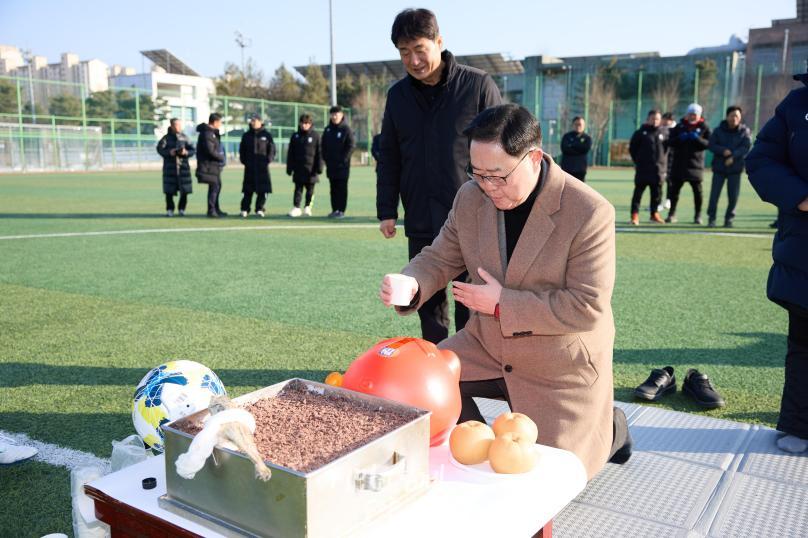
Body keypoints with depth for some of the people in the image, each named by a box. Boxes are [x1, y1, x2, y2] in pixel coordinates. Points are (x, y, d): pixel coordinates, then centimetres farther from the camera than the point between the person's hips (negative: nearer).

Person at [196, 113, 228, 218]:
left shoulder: (213, 132, 16)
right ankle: (211, 210, -3)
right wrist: (221, 157, -11)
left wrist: (221, 156, 5)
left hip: (215, 164, 10)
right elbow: (210, 151, -23)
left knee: (217, 185, 17)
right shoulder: (207, 133, -16)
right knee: (214, 186, -8)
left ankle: (216, 209, 26)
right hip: (209, 165, -10)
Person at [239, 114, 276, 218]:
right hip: (249, 167, 2)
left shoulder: (266, 135, 3)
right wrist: (244, 160, 3)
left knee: (263, 189, -3)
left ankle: (260, 209, 5)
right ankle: (245, 209, 6)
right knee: (248, 190, 2)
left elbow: (272, 149, 3)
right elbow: (242, 150, 15)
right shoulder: (246, 135, 10)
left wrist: (268, 160, -7)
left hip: (263, 167, -2)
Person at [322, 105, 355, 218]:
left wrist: (343, 159, -13)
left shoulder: (346, 129, -4)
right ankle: (334, 209, 13)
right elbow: (324, 145, 16)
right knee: (333, 188, 8)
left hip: (342, 165, -5)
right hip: (330, 164, 5)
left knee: (342, 188, -2)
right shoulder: (328, 129, 11)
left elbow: (350, 146, -8)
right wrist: (325, 158, 5)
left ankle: (341, 210, 0)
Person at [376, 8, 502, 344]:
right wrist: (386, 210, 8)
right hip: (420, 222, 4)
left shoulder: (478, 85, -5)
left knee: (470, 306, 4)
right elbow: (388, 157, 12)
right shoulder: (398, 95, 7)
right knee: (428, 302, 13)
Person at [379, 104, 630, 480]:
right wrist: (412, 284, -23)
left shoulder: (590, 213, -24)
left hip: (560, 369, -5)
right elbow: (440, 258, 1)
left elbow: (588, 307, -25)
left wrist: (502, 304, -26)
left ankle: (609, 428, 30)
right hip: (487, 347, 5)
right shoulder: (471, 198, -8)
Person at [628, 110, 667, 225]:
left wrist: (666, 167, 8)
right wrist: (638, 161, 0)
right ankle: (635, 215, -4)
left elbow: (669, 149, 14)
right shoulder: (641, 132, -1)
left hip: (659, 169, 3)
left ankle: (654, 214, 22)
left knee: (656, 193, 10)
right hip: (643, 169, -3)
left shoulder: (664, 132, 8)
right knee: (638, 192, -4)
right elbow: (632, 148, 3)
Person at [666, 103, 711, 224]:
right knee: (675, 189, 3)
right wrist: (680, 139, -15)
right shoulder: (680, 126, 7)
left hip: (695, 163, -1)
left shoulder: (704, 127, 3)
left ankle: (698, 215, 12)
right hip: (679, 163, 2)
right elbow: (670, 141, 3)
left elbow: (709, 143, -4)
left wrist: (698, 139, -20)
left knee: (697, 190, 3)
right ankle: (672, 214, 12)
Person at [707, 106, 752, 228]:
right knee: (714, 193, -3)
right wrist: (723, 151, -20)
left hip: (735, 168, 0)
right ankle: (711, 218, 9)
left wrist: (733, 157, -21)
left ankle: (729, 219, 15)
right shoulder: (718, 130, 3)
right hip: (719, 167, 0)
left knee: (733, 195, 1)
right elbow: (711, 145, -3)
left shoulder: (744, 131, 2)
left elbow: (746, 147, -7)